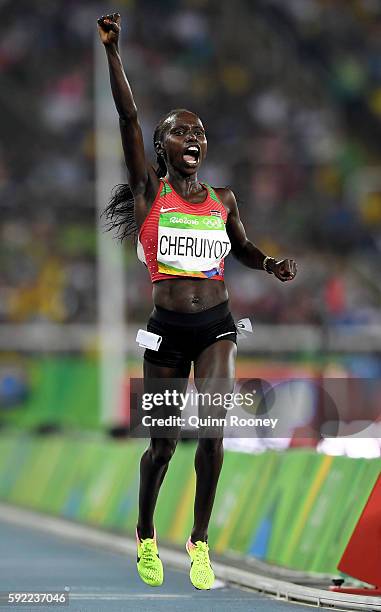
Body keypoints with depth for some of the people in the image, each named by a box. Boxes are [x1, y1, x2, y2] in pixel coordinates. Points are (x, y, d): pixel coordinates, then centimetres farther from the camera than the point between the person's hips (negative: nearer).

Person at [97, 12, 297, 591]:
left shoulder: (222, 200, 9)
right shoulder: (149, 190, 0)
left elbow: (243, 248, 26)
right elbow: (128, 118, -10)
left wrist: (272, 263, 4)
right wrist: (112, 50, -18)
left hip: (217, 326, 2)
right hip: (167, 329, -2)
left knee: (212, 428, -15)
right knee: (164, 441, 4)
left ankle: (200, 542, -2)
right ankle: (146, 534, 29)